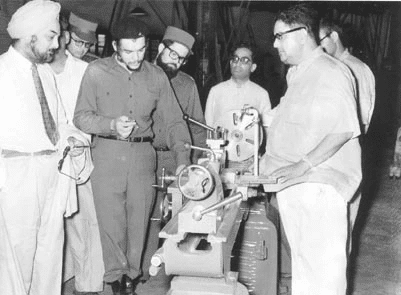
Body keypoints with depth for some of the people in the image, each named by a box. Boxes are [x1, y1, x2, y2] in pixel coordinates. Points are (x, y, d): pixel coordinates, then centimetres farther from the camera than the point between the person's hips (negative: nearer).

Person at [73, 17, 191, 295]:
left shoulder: (156, 76, 4)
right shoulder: (97, 71, -2)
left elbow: (174, 121, 5)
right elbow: (81, 116, -2)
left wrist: (183, 159, -8)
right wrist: (112, 124, -19)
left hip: (143, 154, 2)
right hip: (107, 154, -2)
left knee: (139, 218, 8)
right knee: (111, 219, 1)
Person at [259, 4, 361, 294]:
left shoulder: (331, 72, -13)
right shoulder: (295, 74, 16)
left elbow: (343, 130, -20)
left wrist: (302, 166, -24)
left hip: (320, 185, -9)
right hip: (291, 183, 9)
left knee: (323, 261, -4)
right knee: (301, 256, 16)